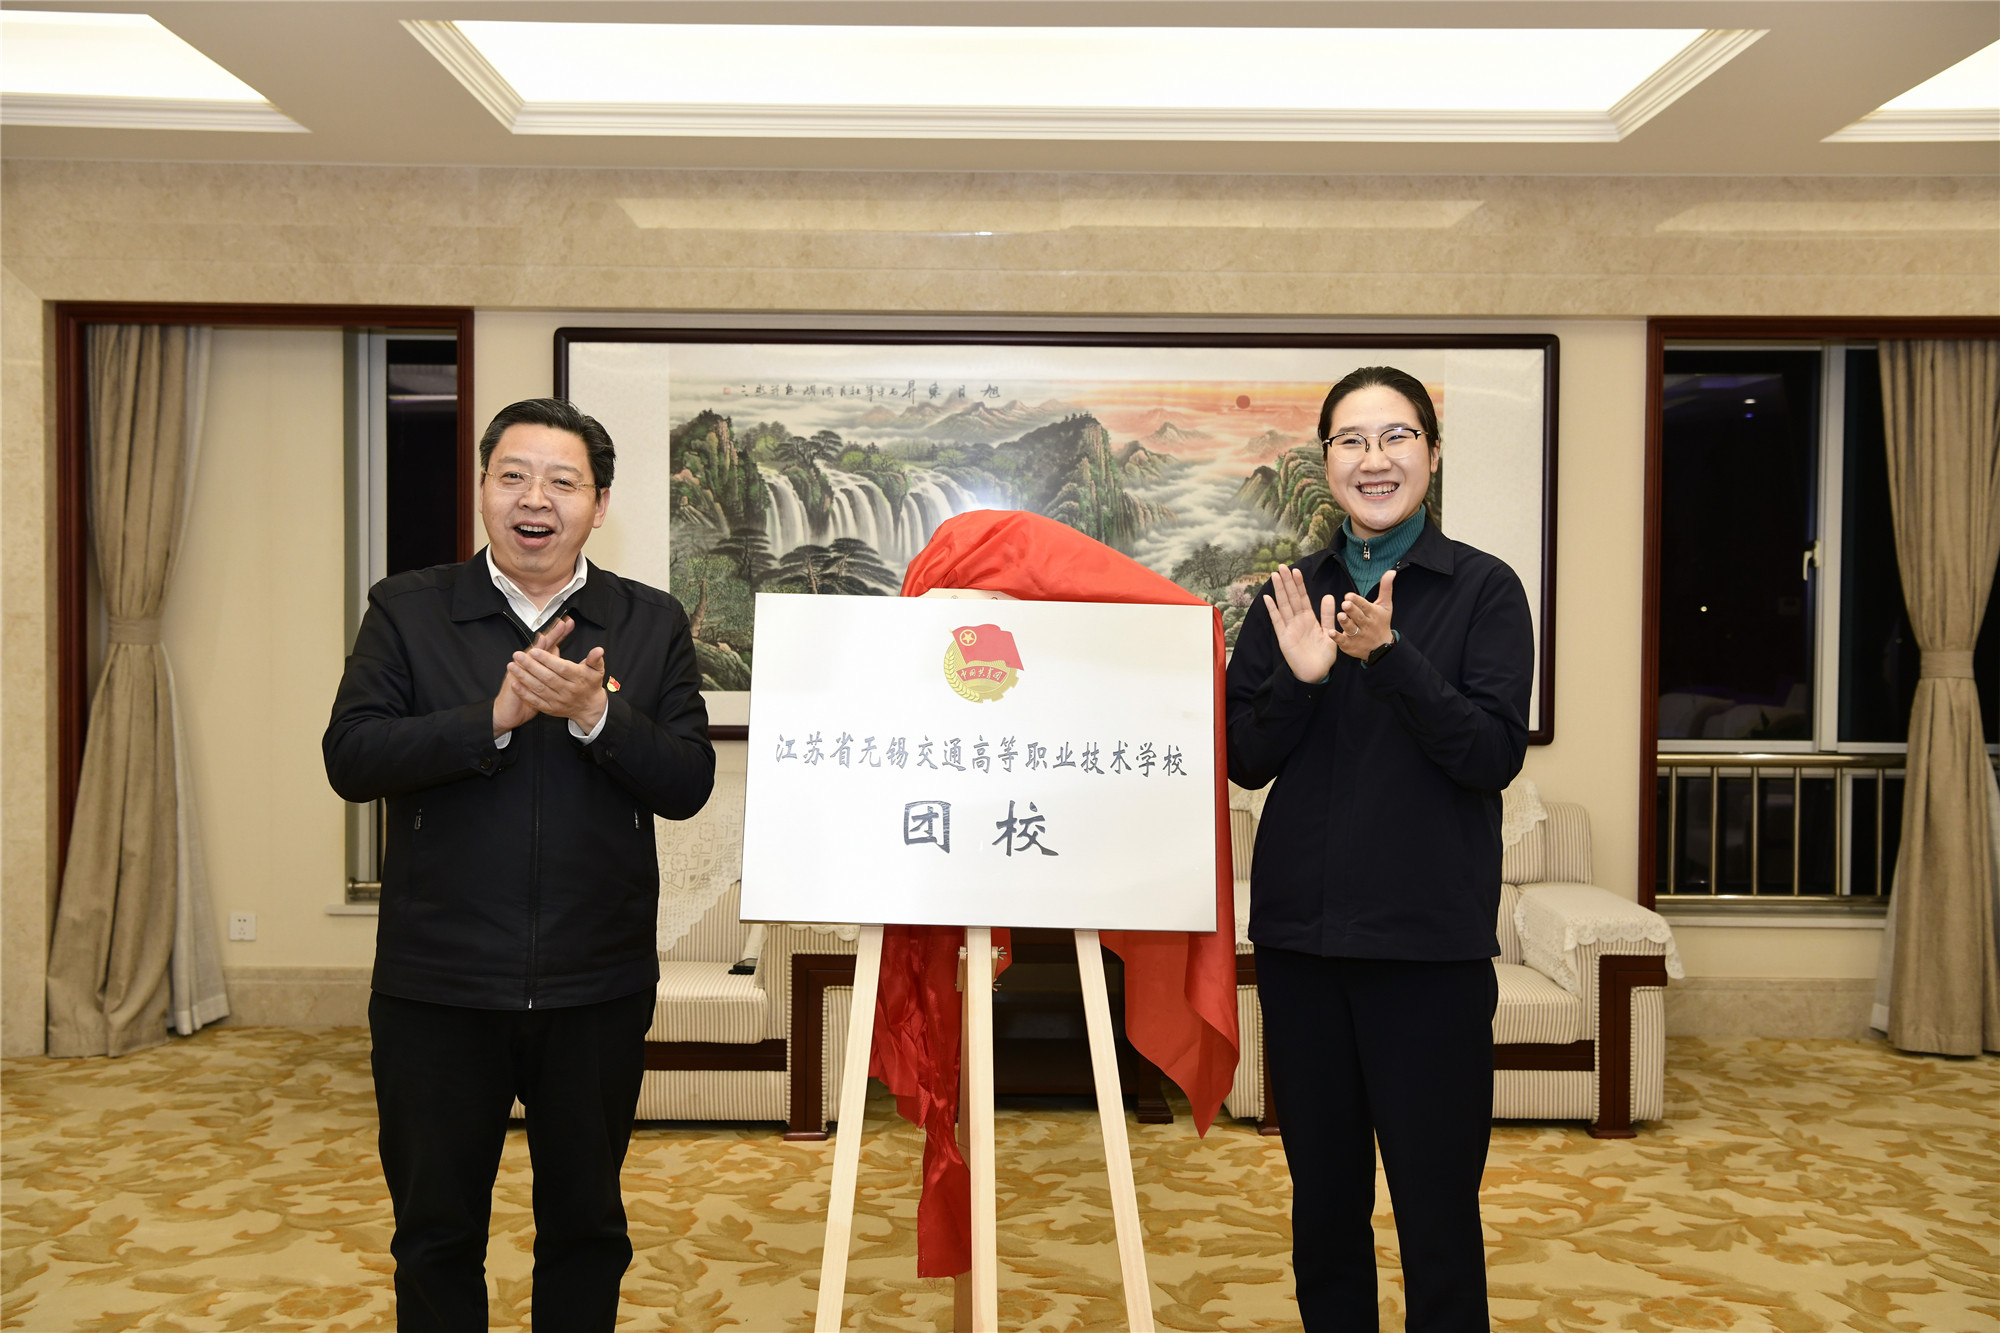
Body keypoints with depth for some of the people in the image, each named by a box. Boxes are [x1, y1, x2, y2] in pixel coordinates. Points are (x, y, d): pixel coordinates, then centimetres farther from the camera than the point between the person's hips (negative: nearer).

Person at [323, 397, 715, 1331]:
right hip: (437, 986, 0)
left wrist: (595, 712, -21)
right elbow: (349, 757, -11)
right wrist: (494, 717, -21)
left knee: (586, 1226, 17)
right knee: (436, 1234, 15)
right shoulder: (407, 610, 1)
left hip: (597, 989, 1)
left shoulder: (652, 624, 1)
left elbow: (687, 785, -5)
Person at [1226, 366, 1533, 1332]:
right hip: (1301, 929, 4)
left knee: (1437, 1208, 3)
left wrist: (1389, 654, -21)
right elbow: (1245, 760, 4)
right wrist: (1299, 678, -14)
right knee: (1323, 1200, 15)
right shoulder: (1291, 595, 8)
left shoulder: (1483, 589, -2)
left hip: (1430, 937, -3)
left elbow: (1495, 754, -11)